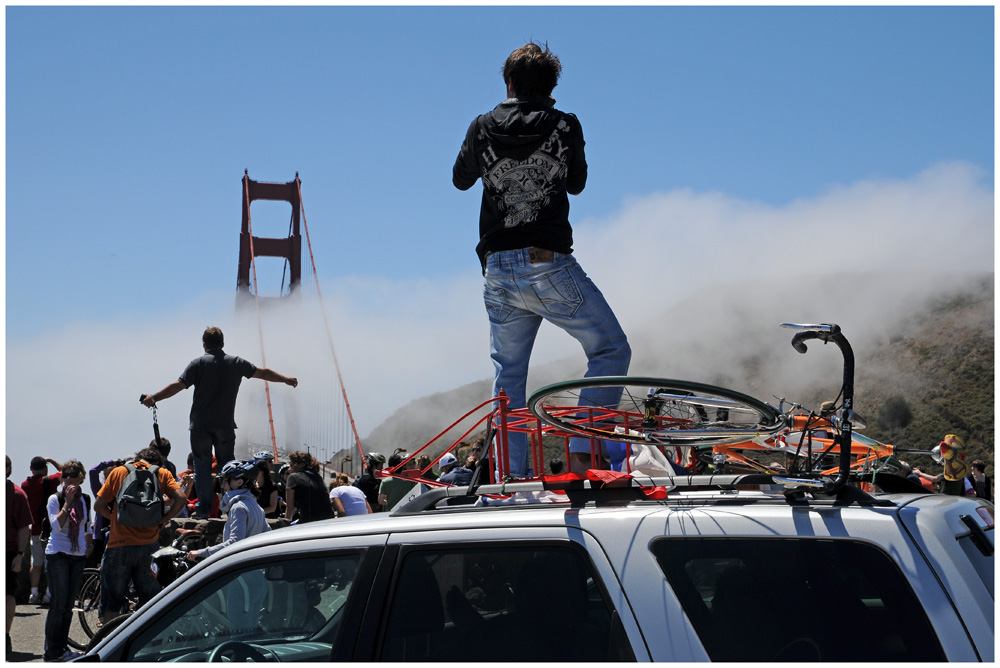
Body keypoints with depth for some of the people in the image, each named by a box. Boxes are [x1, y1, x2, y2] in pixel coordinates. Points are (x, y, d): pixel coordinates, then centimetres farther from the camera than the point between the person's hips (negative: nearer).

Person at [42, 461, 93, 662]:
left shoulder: (85, 500, 10)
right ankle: (52, 651, -2)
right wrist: (68, 501, -19)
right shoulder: (55, 499, -4)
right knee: (58, 604, -7)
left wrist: (89, 546, 14)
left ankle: (62, 648, 15)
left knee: (68, 605, 8)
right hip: (58, 555, -5)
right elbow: (57, 524, -18)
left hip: (78, 556, 5)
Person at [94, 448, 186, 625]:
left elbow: (98, 506, 2)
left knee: (112, 599, 7)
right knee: (151, 597, 14)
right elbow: (180, 498, -8)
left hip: (120, 544, -1)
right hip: (149, 543, 2)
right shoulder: (162, 473, 6)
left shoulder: (118, 472, 5)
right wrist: (163, 520, 2)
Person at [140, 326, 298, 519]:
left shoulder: (199, 364, -4)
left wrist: (154, 398, -6)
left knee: (202, 466, 4)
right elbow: (263, 373, 18)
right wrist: (286, 380, 32)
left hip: (201, 425, -2)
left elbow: (178, 385, -12)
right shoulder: (236, 363, 6)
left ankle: (204, 509, -1)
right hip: (225, 425, 2)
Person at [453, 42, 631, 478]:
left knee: (508, 373, 14)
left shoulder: (483, 128, 6)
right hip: (549, 265, -4)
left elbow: (461, 180, 23)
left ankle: (513, 476, 10)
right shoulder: (564, 126, 0)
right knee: (612, 349, 6)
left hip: (498, 272, 4)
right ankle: (582, 450, -7)